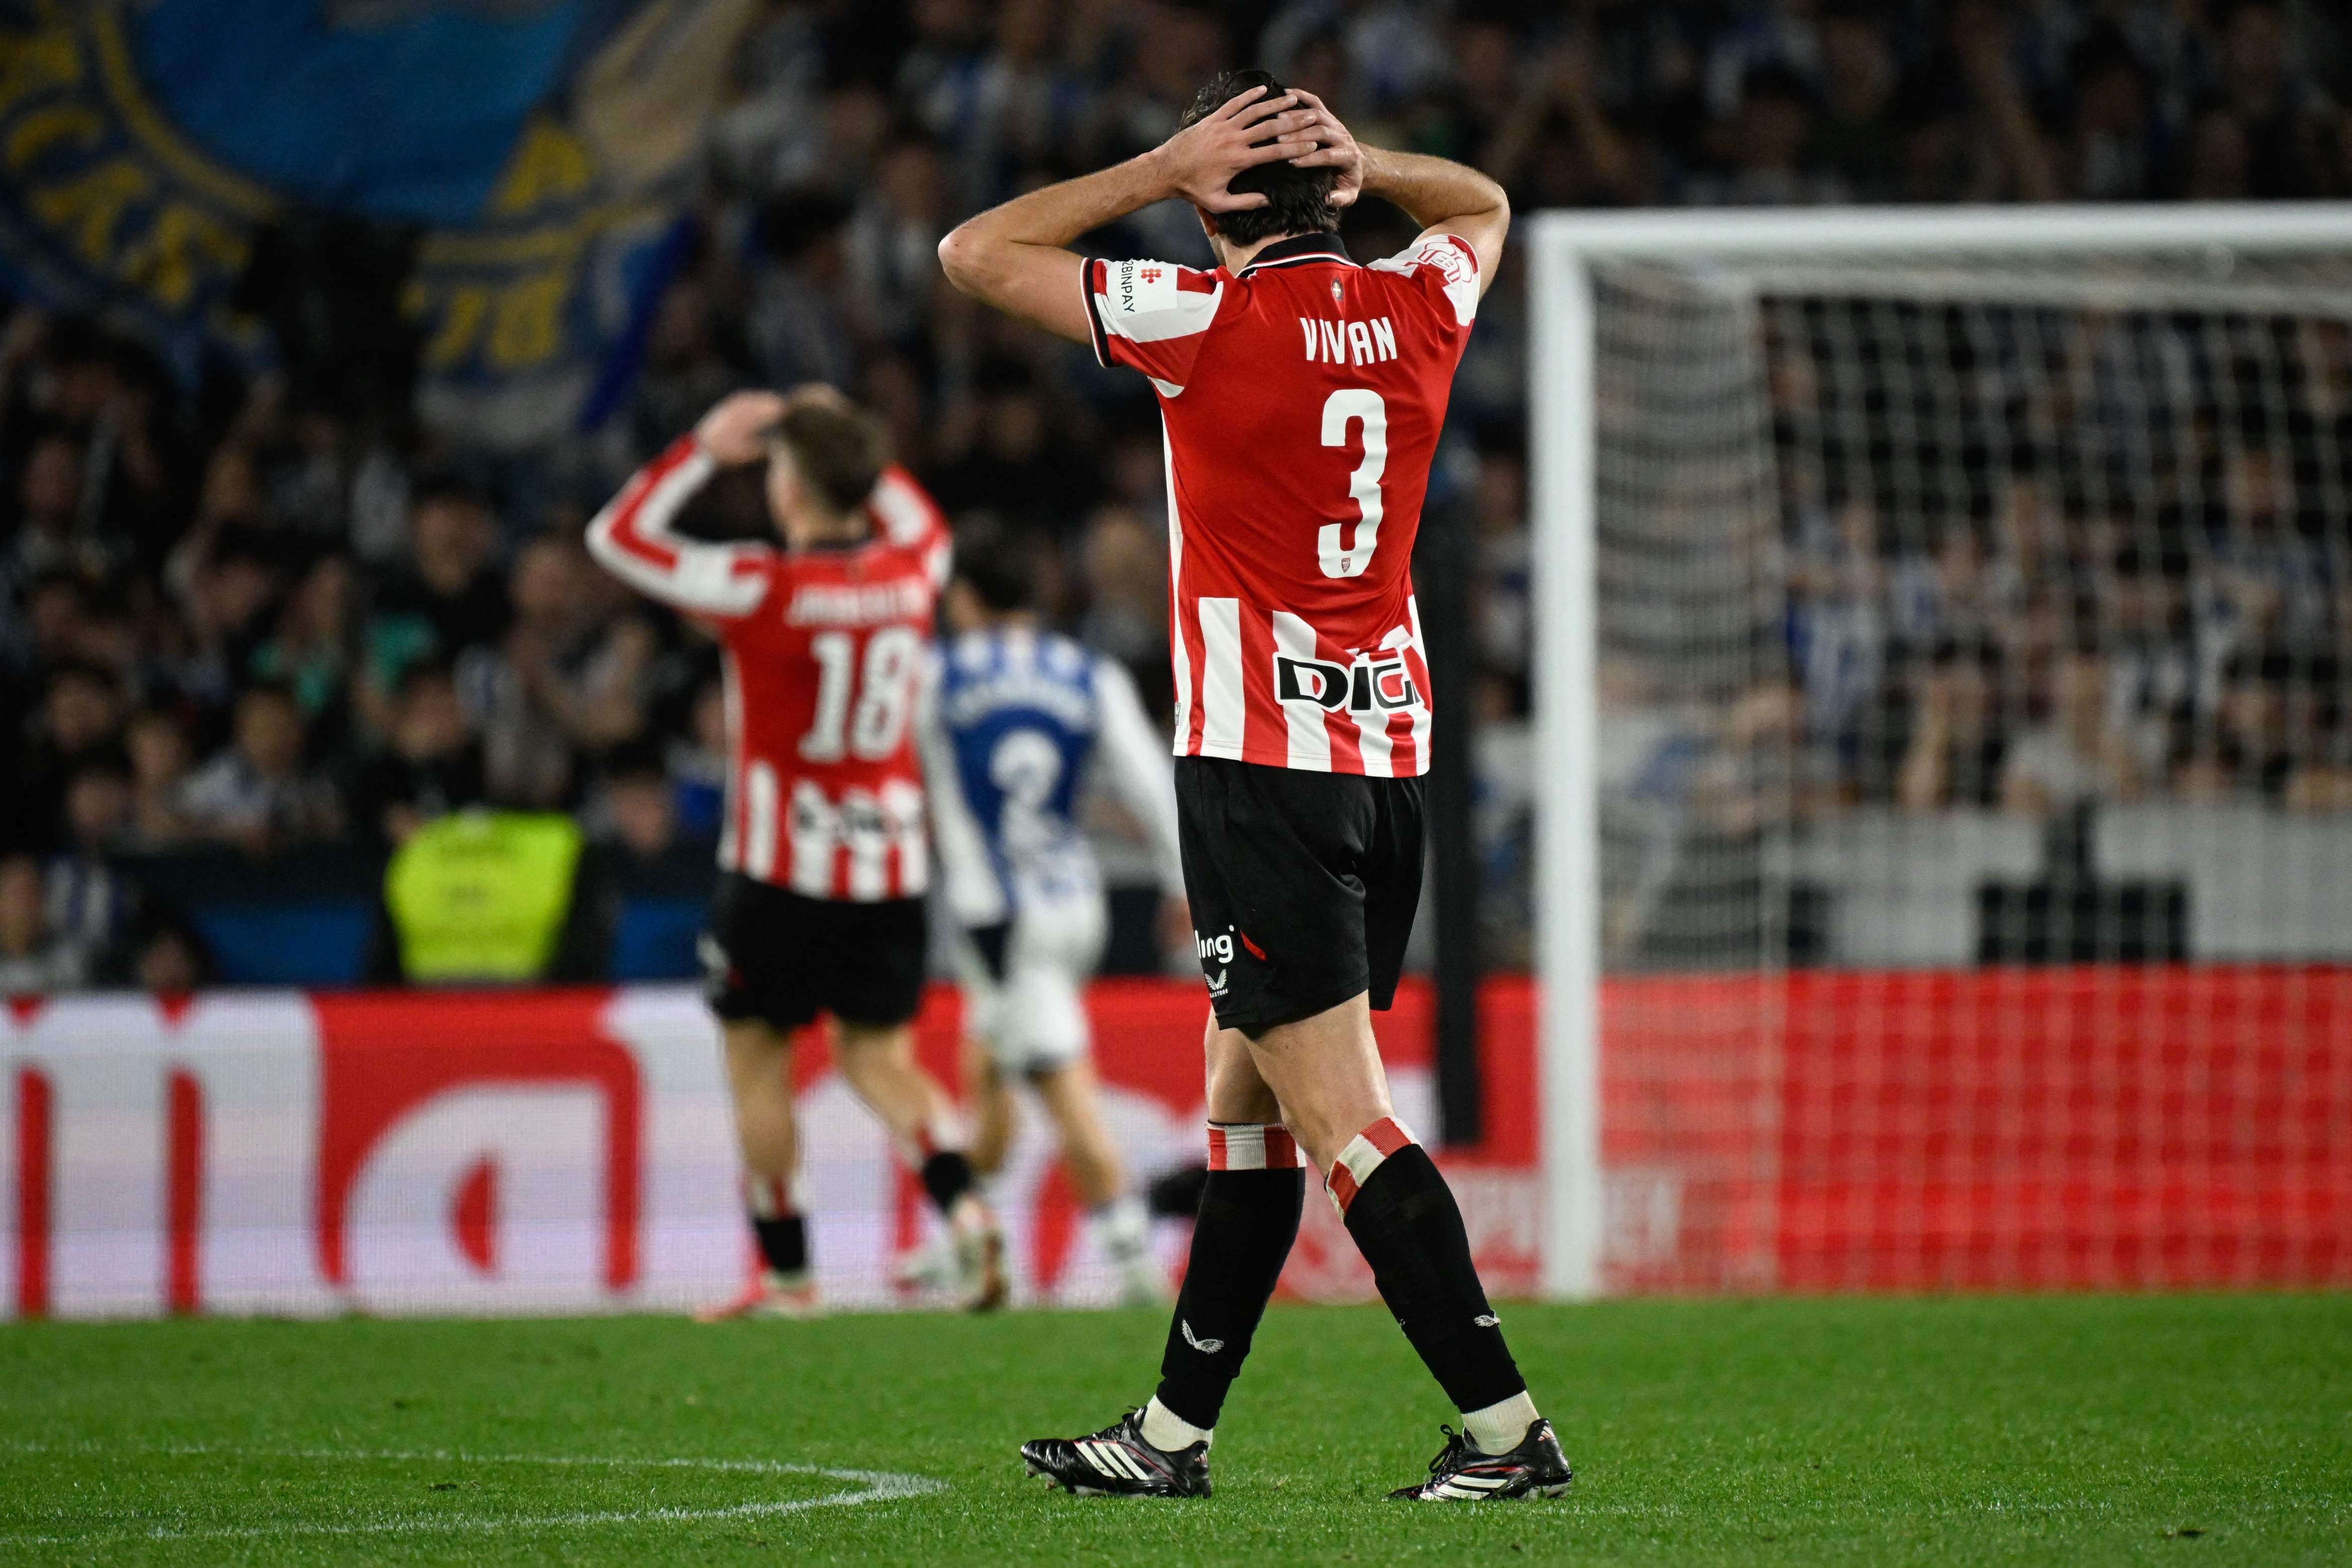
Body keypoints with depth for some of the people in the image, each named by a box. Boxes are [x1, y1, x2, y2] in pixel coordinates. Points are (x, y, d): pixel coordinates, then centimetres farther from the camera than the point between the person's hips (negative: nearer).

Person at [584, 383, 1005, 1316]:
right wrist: (849, 444, 21)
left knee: (756, 1055, 10)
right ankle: (961, 1204, -14)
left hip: (781, 870, -5)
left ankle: (786, 1273, 11)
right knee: (878, 1056, 12)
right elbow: (920, 523, 26)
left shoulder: (762, 589, -15)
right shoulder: (910, 575, -1)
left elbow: (617, 538, -5)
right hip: (889, 863, 5)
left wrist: (705, 448, 1)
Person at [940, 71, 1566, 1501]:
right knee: (1245, 1100, 15)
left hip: (1261, 765, -7)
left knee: (1343, 1119, -10)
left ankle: (1506, 1427, -16)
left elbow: (975, 254, -2)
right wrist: (1357, 163, 10)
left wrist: (1159, 170, -1)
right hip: (1392, 753, 7)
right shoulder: (1420, 309, 5)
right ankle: (1175, 1436, 21)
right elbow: (1484, 204, 30)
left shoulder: (1212, 320, -11)